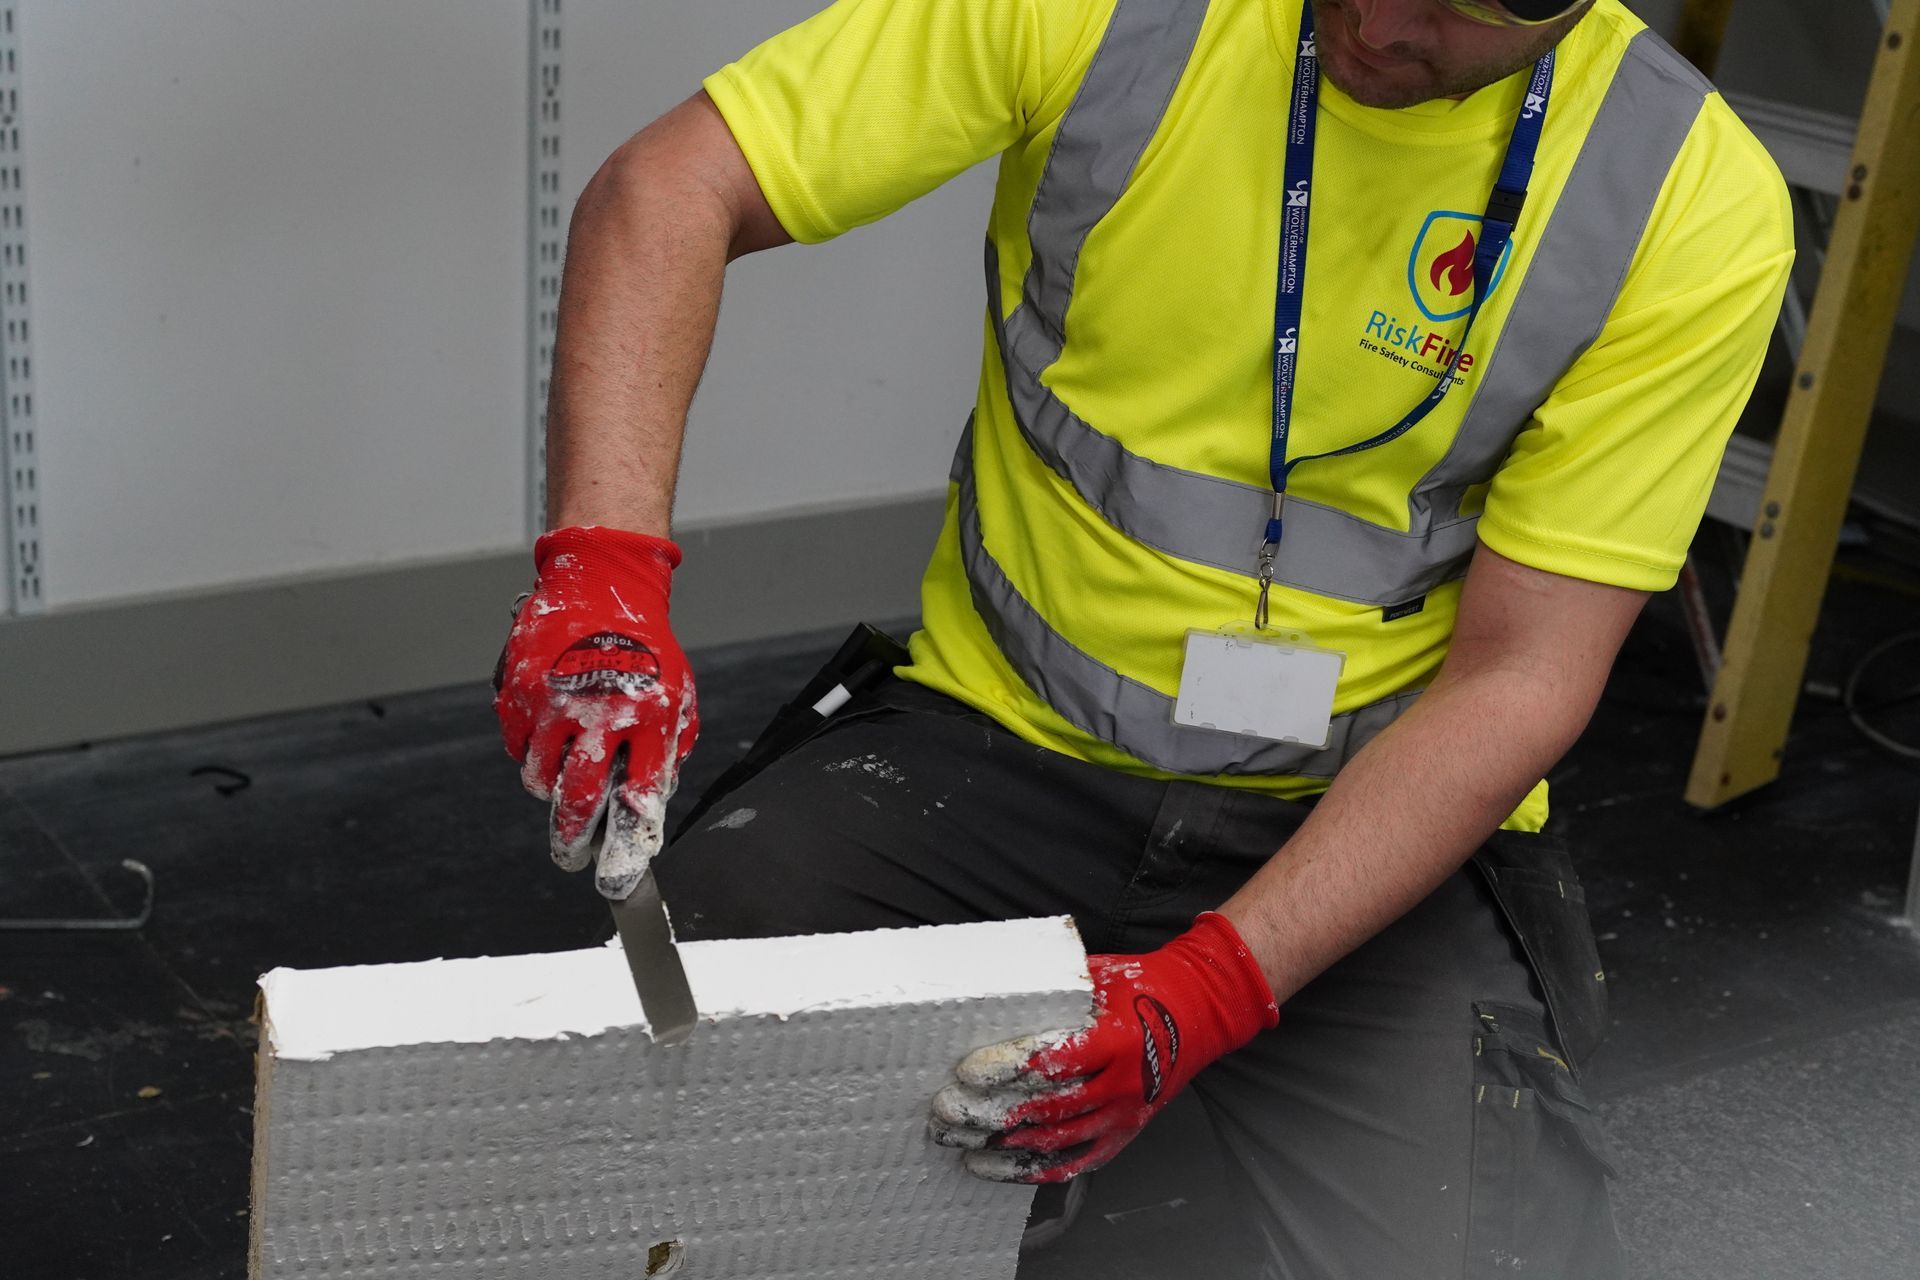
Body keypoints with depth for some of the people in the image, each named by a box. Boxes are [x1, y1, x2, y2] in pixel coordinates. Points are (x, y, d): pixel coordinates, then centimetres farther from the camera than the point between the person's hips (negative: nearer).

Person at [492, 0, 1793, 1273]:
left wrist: (1212, 991, -25)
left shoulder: (1691, 205, -13)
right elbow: (673, 188, -12)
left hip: (1375, 811, 0)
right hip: (1002, 738, 1)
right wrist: (606, 566, -29)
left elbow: (1516, 679, -13)